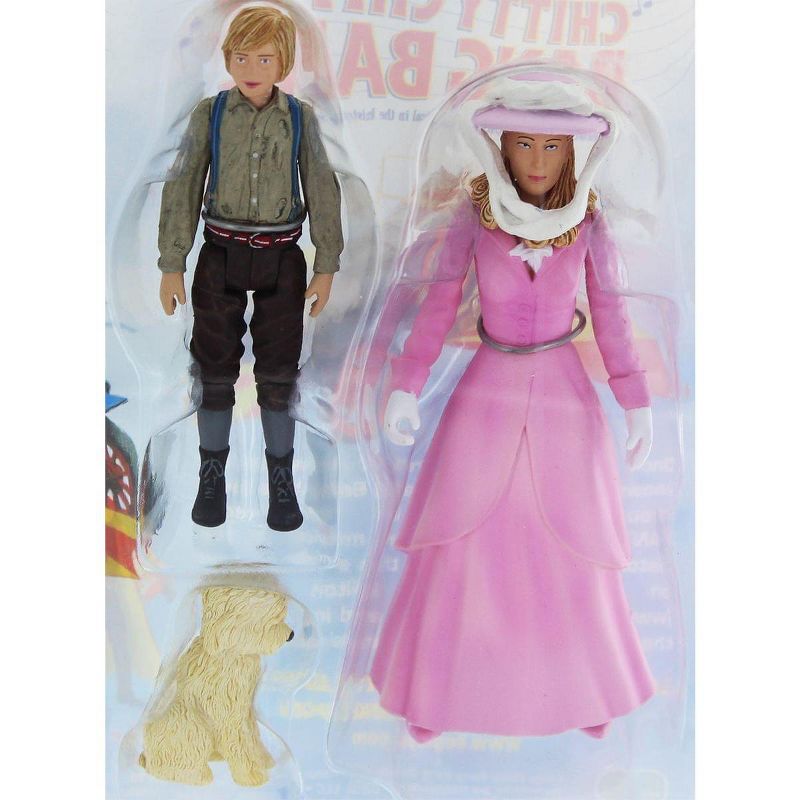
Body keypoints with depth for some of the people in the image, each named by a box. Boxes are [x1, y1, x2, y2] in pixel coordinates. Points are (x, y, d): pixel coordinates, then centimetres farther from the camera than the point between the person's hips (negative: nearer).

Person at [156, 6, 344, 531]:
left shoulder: (301, 118, 1)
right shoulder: (210, 114, 0)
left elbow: (322, 191, 3)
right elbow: (183, 188, 1)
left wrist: (327, 267, 0)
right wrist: (172, 265, -1)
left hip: (281, 258, 0)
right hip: (221, 255, 0)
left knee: (279, 374, 5)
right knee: (216, 370, 7)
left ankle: (282, 481, 18)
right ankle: (212, 478, 22)